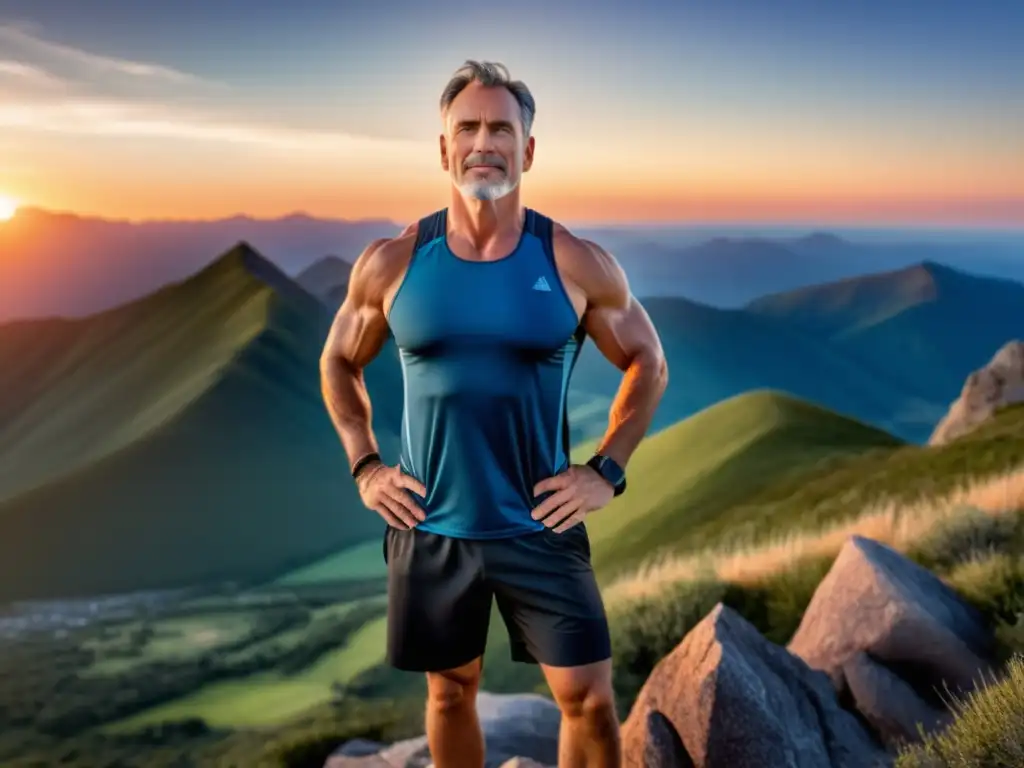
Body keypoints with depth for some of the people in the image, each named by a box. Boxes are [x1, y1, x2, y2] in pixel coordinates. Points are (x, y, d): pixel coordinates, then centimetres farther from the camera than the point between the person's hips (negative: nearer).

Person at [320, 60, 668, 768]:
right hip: (430, 529, 1)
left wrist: (607, 471, -4)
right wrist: (365, 466, 2)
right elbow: (339, 364, 12)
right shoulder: (391, 264, -4)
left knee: (589, 697, 1)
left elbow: (649, 364, 5)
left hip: (541, 528, -1)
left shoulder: (577, 264, -7)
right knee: (451, 691, 16)